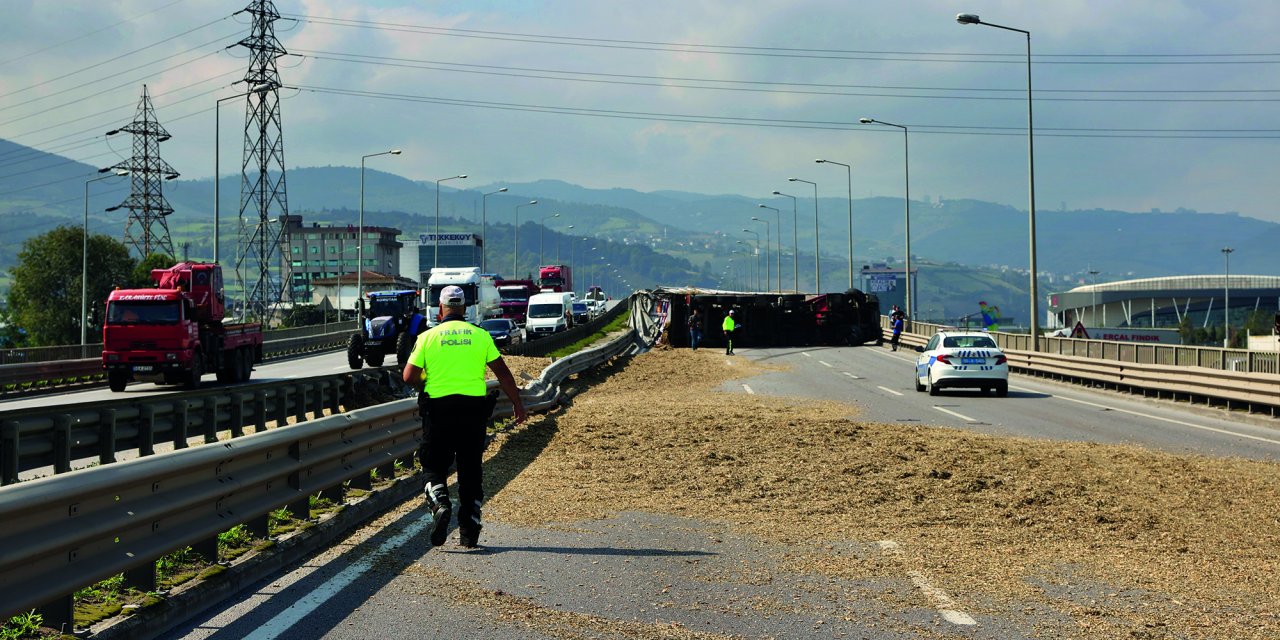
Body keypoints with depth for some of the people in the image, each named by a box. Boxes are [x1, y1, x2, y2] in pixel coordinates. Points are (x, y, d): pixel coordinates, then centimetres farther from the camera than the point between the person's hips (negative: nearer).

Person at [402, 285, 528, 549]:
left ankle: (440, 504, -21)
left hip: (438, 407, -1)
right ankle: (469, 532, 8)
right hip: (474, 407, 1)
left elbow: (409, 377, -2)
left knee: (434, 467, 9)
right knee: (470, 470, 10)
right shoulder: (480, 335, 4)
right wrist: (517, 403, 9)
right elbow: (502, 373, 2)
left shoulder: (428, 337, 1)